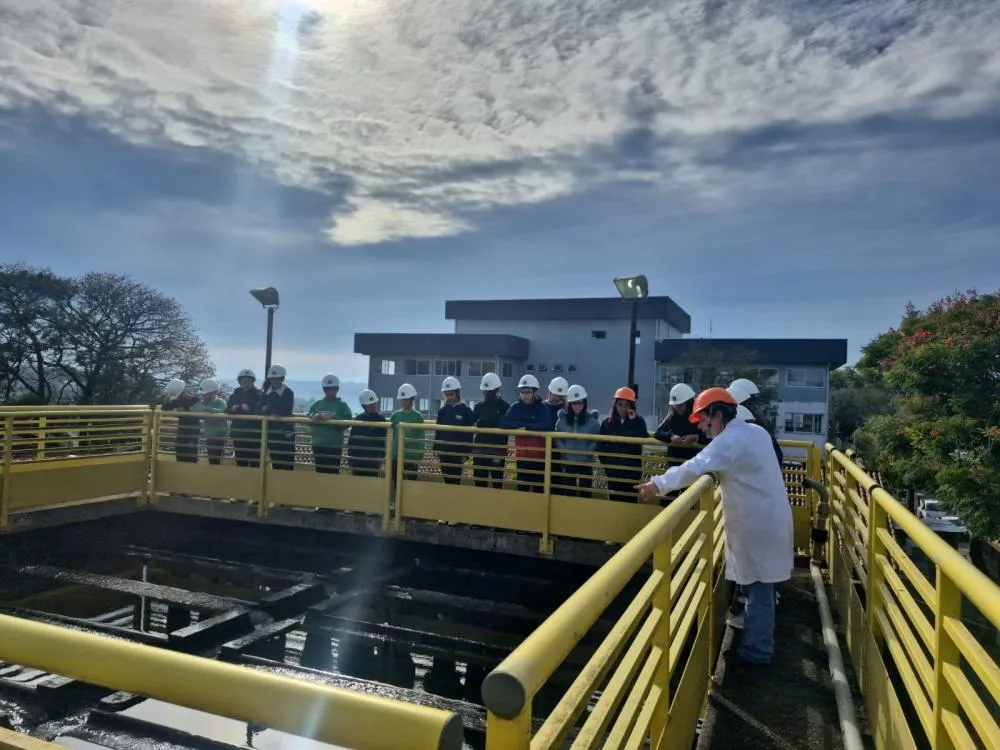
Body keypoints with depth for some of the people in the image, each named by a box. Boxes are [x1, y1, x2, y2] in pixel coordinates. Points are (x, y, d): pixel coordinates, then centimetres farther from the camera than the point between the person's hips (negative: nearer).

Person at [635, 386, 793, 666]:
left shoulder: (729, 441, -20)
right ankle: (759, 642, 29)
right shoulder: (756, 431, 10)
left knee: (757, 588, 0)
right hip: (767, 518, 9)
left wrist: (658, 484, -25)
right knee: (759, 586, 18)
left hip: (757, 523, -9)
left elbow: (694, 468, -29)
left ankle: (756, 651, 10)